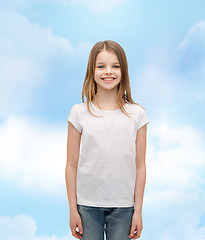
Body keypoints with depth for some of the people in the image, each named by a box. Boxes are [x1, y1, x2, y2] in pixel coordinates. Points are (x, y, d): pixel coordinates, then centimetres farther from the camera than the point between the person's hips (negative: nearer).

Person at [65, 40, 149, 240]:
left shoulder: (136, 114, -1)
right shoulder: (79, 113, -3)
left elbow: (140, 166, 1)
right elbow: (72, 165, 0)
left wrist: (138, 210, 1)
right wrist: (73, 209, 0)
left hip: (123, 206, 0)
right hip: (87, 205, 0)